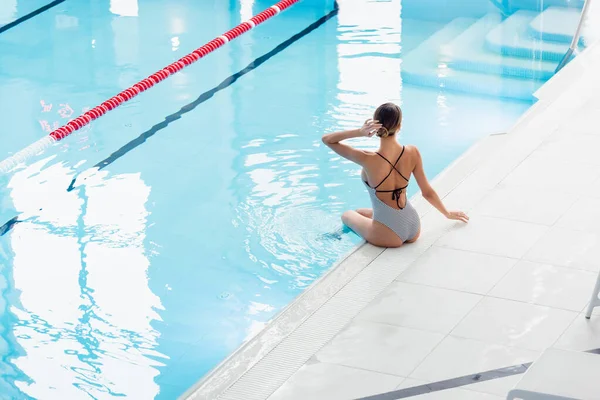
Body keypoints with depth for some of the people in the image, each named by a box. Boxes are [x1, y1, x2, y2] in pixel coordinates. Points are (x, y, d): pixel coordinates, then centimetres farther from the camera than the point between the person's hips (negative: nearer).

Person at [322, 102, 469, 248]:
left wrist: (359, 132, -25)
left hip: (389, 235, -5)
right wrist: (448, 214, 17)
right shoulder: (412, 153, -11)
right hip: (414, 230, 5)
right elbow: (427, 192, 1)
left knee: (347, 215, 28)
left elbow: (327, 139, -13)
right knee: (360, 211, 32)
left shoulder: (369, 160, -24)